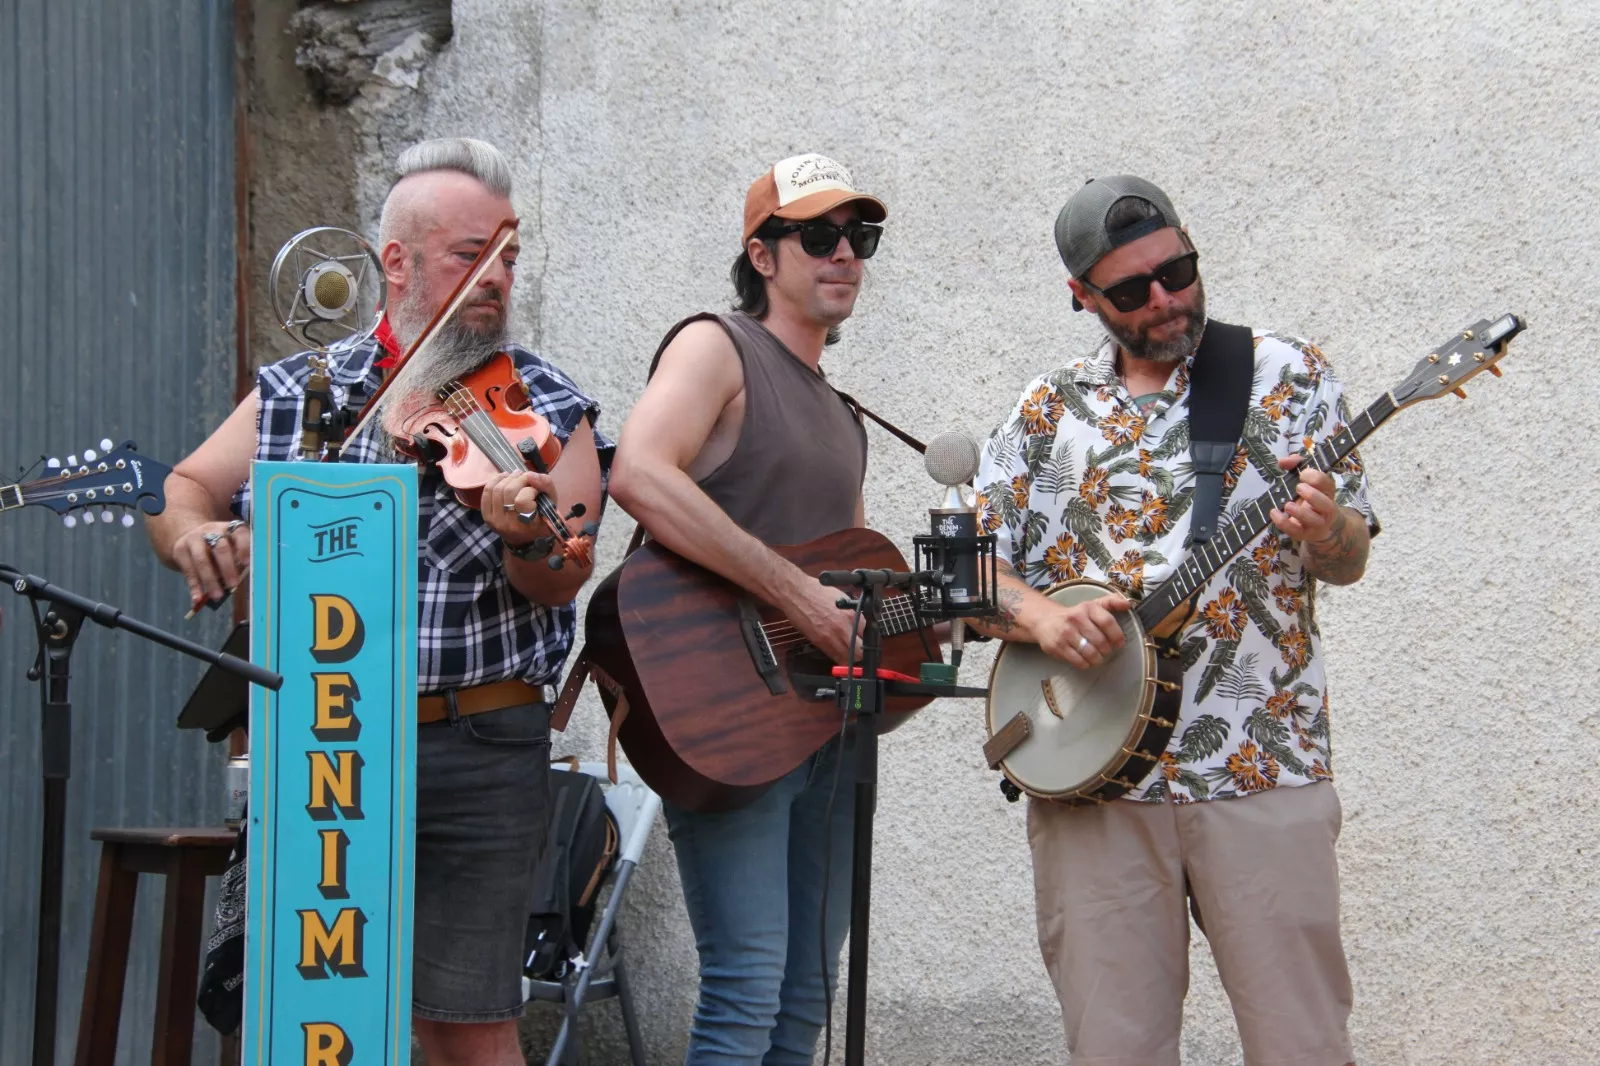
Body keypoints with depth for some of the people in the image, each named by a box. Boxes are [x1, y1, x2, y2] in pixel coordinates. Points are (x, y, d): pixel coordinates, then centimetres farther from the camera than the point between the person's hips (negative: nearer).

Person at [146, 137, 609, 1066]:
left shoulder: (546, 412, 2)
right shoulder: (295, 395, 10)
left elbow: (560, 583, -9)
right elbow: (183, 490, 13)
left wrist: (524, 537, -32)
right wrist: (194, 534, -11)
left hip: (476, 755, -2)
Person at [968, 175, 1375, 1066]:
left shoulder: (1289, 374, 8)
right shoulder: (1049, 412, 12)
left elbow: (1349, 561, 7)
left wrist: (1327, 534, -16)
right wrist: (1041, 618, -12)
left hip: (1262, 766, -1)